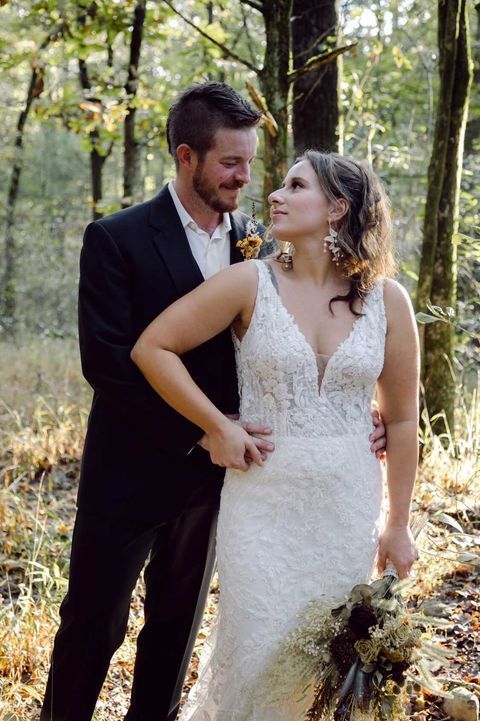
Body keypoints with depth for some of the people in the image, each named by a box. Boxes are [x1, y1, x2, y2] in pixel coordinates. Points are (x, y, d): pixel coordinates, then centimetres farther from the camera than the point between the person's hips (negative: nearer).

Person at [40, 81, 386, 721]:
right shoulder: (116, 238, -11)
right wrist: (199, 433, -23)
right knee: (92, 623, 7)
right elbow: (106, 362, -18)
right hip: (129, 472, -4)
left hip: (212, 473, 5)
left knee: (179, 621, 18)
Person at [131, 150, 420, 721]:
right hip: (265, 501, -2)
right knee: (259, 649, 3)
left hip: (350, 506, 2)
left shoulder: (387, 300, -1)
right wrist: (217, 427, -7)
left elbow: (401, 418, 4)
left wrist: (399, 525, 7)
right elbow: (151, 347, -4)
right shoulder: (251, 283, -6)